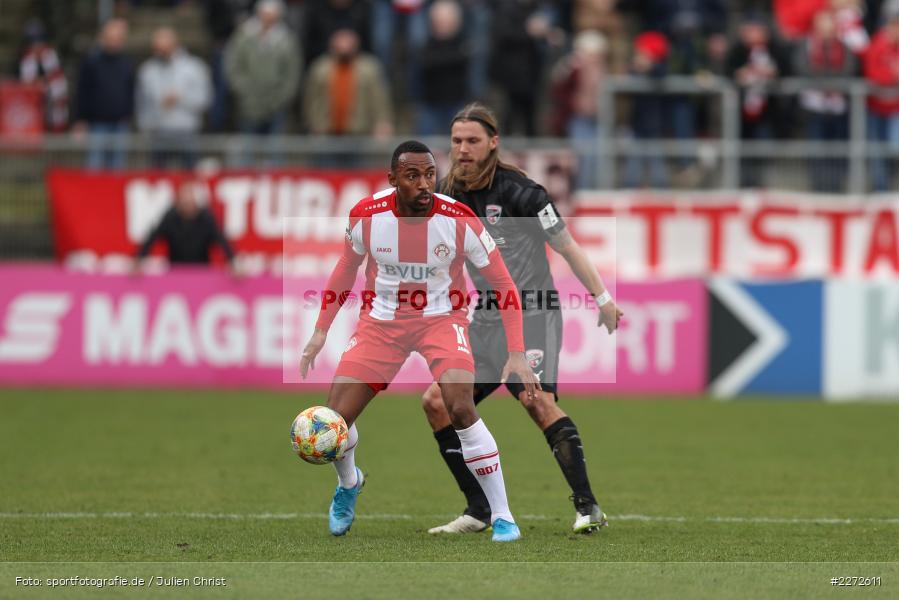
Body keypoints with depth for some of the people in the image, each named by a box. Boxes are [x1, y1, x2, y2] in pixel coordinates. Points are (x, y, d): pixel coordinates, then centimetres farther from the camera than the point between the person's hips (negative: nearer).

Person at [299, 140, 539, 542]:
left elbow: (503, 285, -11)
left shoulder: (460, 220, -21)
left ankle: (502, 517, -14)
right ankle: (349, 484, 33)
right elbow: (346, 268, 6)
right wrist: (321, 332, 3)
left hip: (441, 318, -2)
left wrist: (517, 354, -18)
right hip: (381, 322, 2)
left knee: (460, 408, -27)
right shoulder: (366, 216, -15)